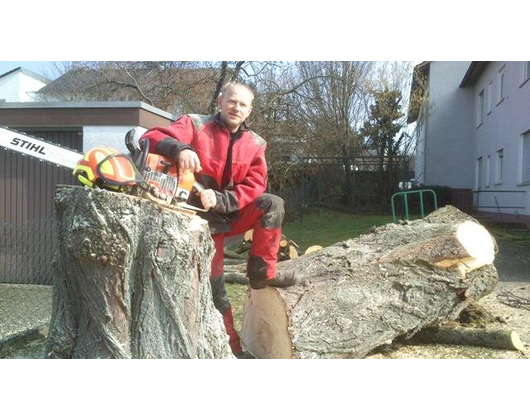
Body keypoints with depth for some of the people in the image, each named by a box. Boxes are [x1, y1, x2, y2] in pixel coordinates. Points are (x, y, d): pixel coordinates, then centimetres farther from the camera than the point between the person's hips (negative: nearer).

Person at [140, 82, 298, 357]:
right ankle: (232, 345, 18)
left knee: (272, 204, -21)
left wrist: (220, 199, -23)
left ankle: (262, 273, -14)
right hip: (202, 217, -4)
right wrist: (180, 148, -42)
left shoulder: (255, 144, 0)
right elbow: (151, 138, -21)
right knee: (214, 286, 1)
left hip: (232, 213, 4)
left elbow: (254, 186, -7)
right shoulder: (196, 125, -11)